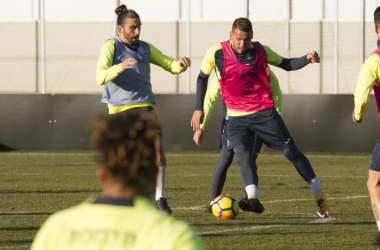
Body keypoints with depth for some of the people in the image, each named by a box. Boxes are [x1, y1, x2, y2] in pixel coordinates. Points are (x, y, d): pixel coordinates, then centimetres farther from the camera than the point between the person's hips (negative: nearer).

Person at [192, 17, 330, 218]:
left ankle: (319, 196, 13)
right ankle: (253, 199, -38)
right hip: (237, 117, 0)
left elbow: (286, 64, 12)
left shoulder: (260, 51, -1)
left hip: (264, 112, 0)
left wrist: (307, 58, -6)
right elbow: (202, 79, 8)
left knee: (291, 151, 0)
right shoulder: (216, 53, -6)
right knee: (242, 154, -24)